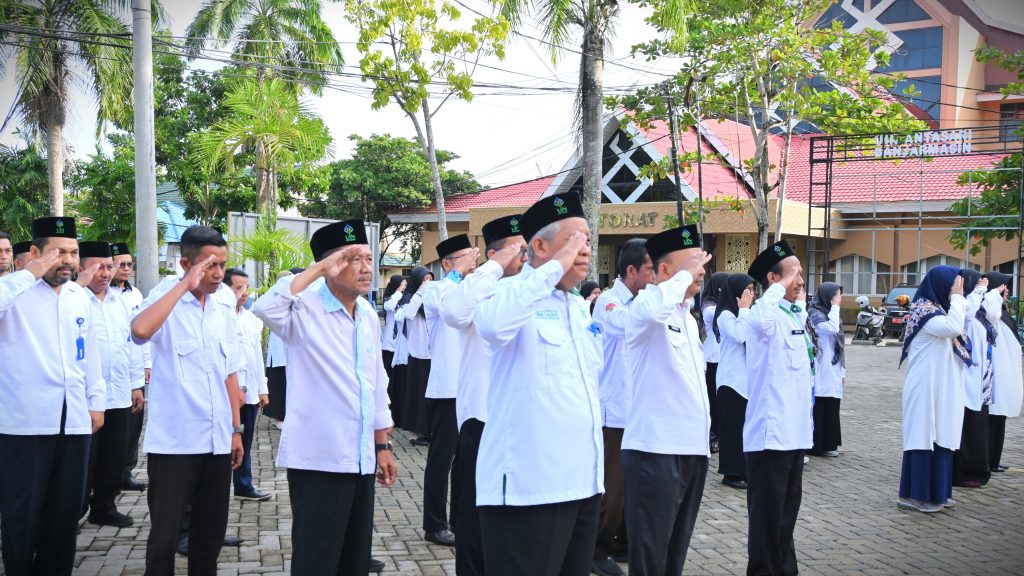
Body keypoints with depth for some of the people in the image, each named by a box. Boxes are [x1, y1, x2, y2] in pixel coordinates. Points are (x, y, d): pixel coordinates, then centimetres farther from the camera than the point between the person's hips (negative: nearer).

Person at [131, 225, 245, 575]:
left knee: (211, 532, 14)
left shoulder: (225, 302, 6)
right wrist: (185, 285, -24)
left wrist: (236, 429, 12)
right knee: (164, 535, 4)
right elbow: (140, 330, -32)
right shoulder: (167, 295, -8)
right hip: (173, 440, -5)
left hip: (217, 440, 5)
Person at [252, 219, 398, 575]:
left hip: (360, 458, 7)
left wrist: (383, 446, 16)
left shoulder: (369, 316, 10)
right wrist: (317, 270, -26)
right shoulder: (305, 308, -10)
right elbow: (265, 308, -33)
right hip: (318, 458, -7)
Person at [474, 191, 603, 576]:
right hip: (529, 484, -8)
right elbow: (491, 324, -34)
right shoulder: (516, 294, -10)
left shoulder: (581, 309, 16)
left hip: (583, 481, 8)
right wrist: (555, 268, -26)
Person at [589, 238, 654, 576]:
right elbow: (625, 325, -33)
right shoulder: (609, 300, -11)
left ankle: (622, 541, 25)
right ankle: (597, 548, 9)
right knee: (613, 484, -4)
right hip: (616, 409, -8)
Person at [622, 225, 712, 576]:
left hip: (693, 448, 8)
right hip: (655, 449, -8)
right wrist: (684, 274, -18)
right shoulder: (645, 307, -9)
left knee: (677, 547, 15)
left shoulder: (688, 319, 19)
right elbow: (654, 308, -35)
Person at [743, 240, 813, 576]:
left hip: (794, 431, 9)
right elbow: (759, 321, -39)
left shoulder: (795, 315, 13)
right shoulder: (764, 313, -13)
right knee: (767, 513, 1)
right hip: (769, 433, -9)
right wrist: (781, 287, -27)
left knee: (787, 510, 18)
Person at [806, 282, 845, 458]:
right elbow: (832, 329, -27)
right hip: (822, 372, -9)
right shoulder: (815, 314, -9)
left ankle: (829, 443, 17)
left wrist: (842, 370, 18)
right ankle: (819, 445, -3)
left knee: (830, 408, 11)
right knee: (821, 408, -7)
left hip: (833, 371, 9)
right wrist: (835, 306, -16)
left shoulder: (828, 313, 17)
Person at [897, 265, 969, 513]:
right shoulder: (925, 311, -16)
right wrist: (956, 297, -19)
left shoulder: (936, 309, 13)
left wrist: (959, 298, 7)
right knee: (925, 437, -6)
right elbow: (954, 328, -31)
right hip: (927, 388, -10)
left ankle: (933, 492, 21)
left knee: (937, 438, 13)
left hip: (939, 388, 10)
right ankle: (917, 495, 0)